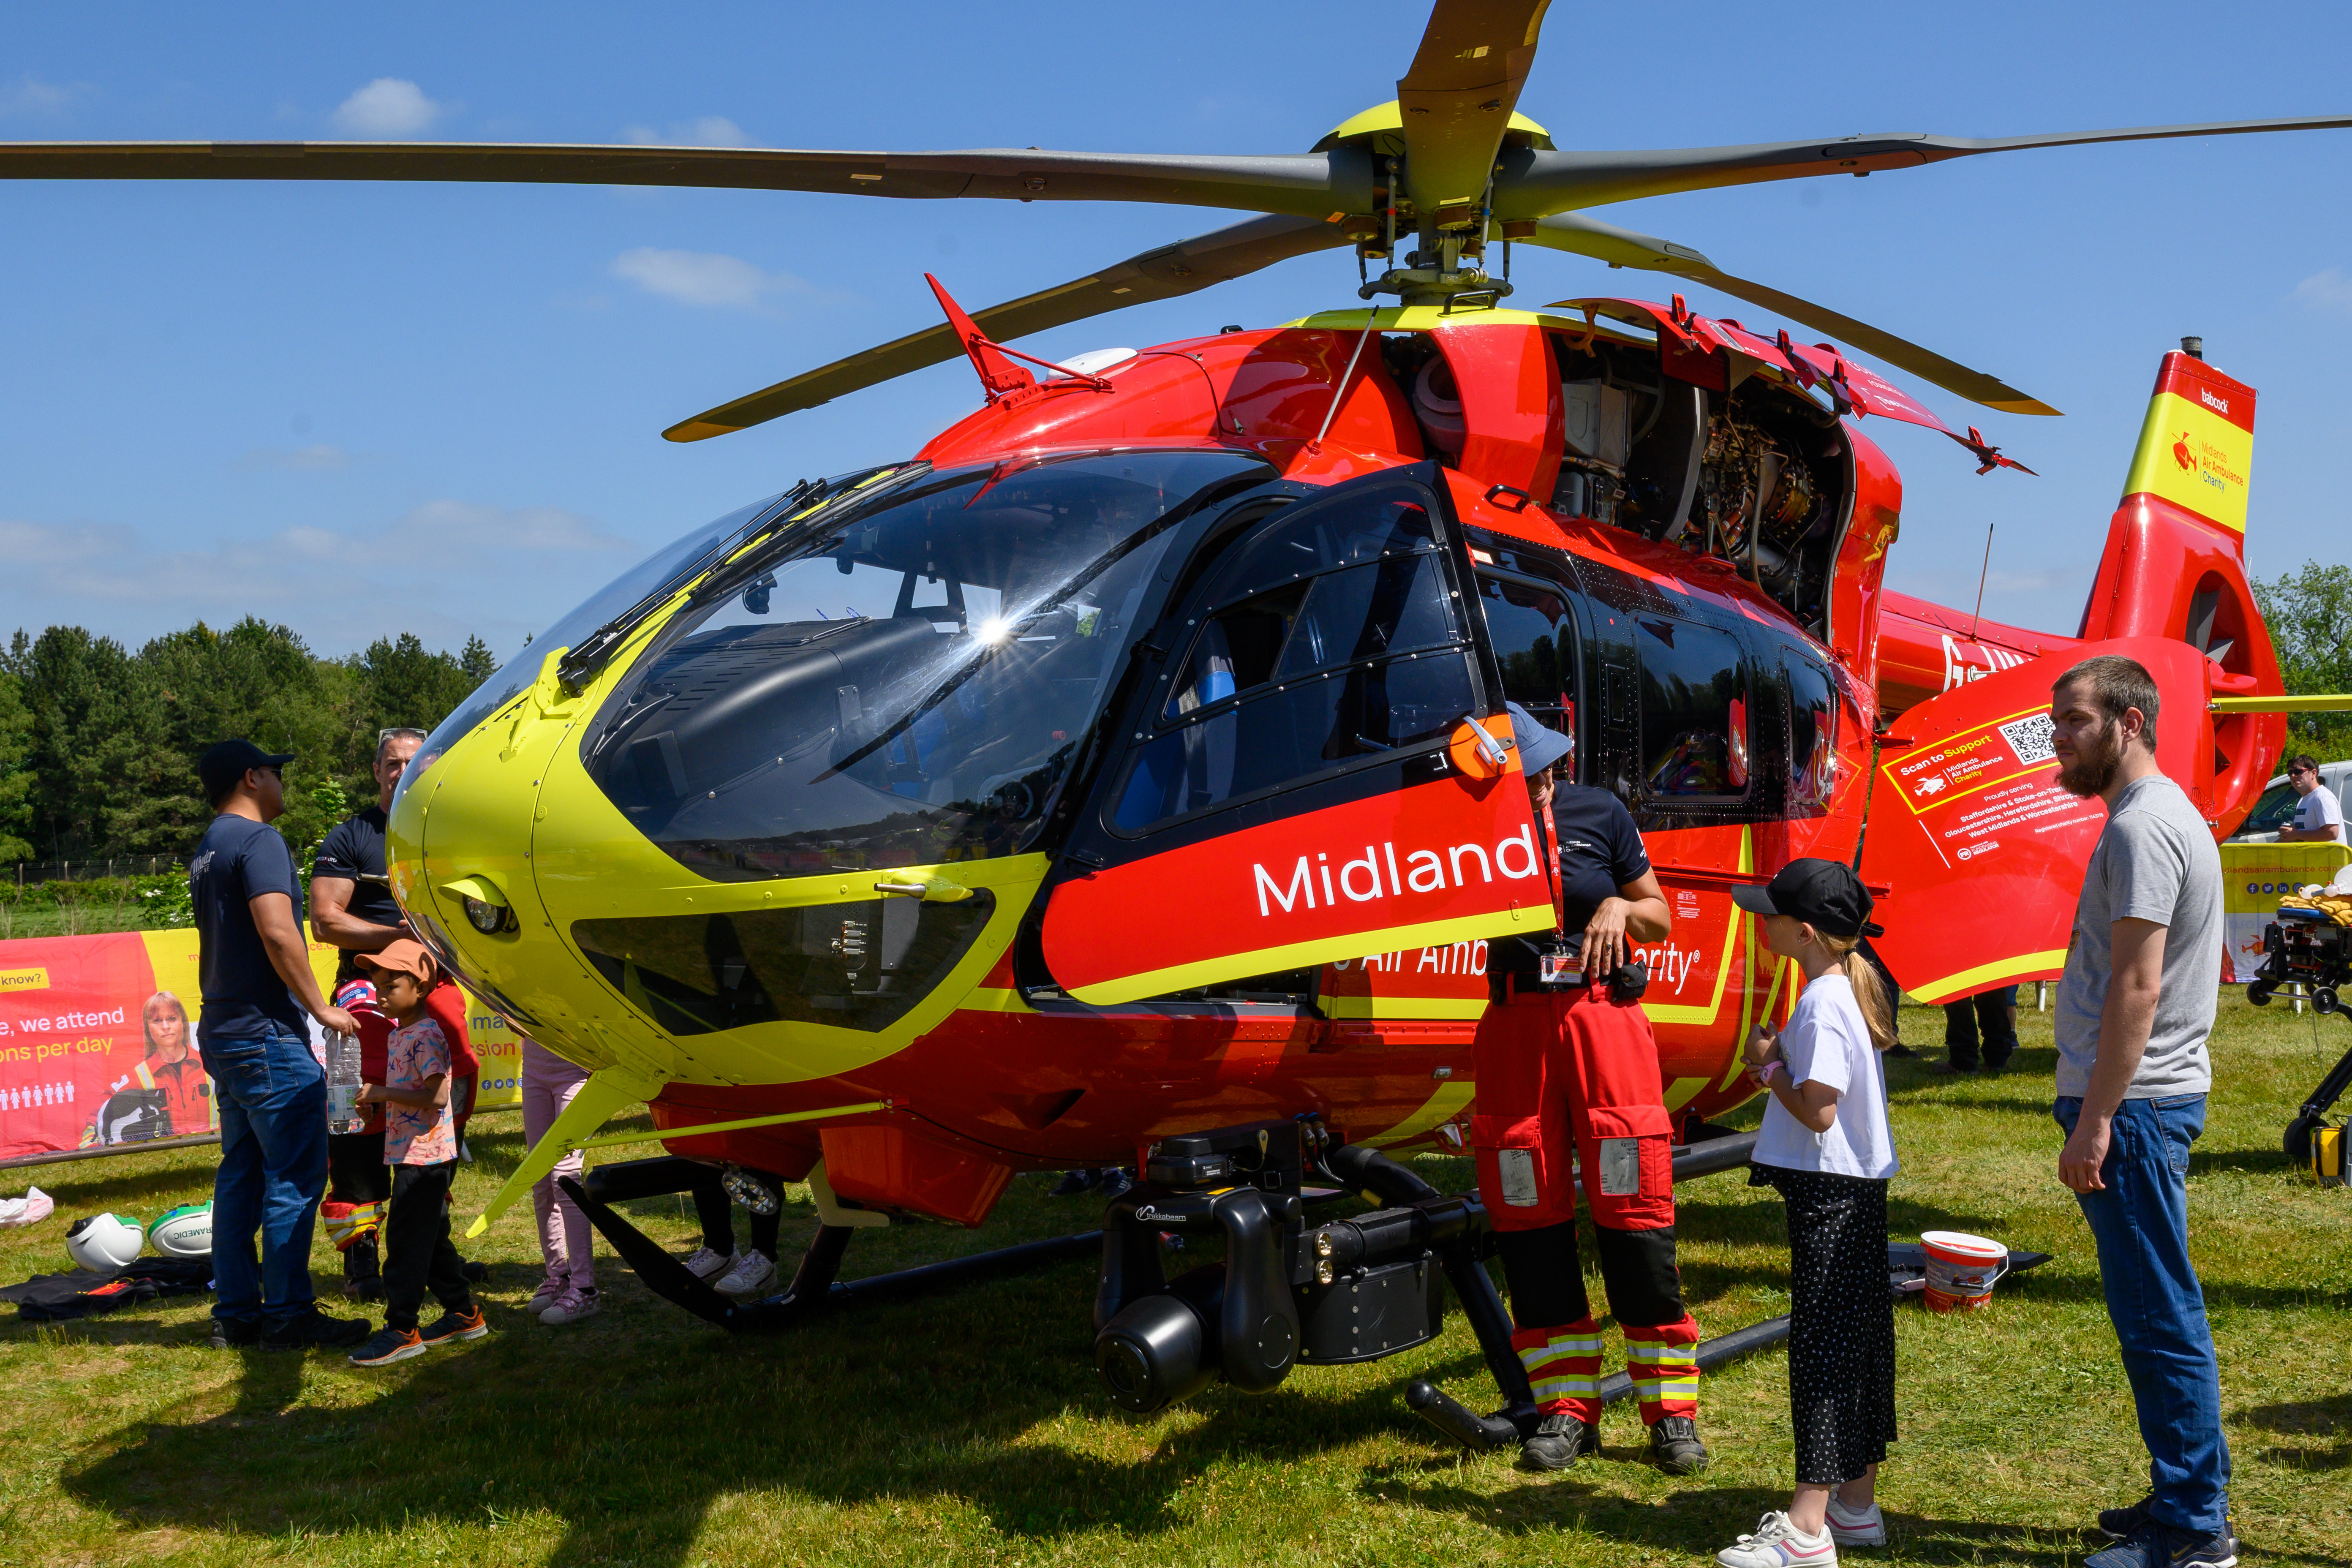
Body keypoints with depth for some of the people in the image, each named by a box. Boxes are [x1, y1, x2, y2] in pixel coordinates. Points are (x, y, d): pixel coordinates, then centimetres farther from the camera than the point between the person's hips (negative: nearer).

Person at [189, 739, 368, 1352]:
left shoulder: (207, 850, 18)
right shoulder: (258, 839, -12)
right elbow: (277, 932, -22)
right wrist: (321, 1008, -16)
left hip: (224, 1035, 10)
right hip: (267, 1034, -10)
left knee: (241, 1174, 12)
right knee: (294, 1178, -6)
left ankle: (235, 1314, 15)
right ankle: (288, 1316, -4)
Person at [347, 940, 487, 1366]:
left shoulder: (427, 1035, -17)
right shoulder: (398, 1035, 14)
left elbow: (436, 1096, -25)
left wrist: (385, 1093, -22)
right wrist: (375, 1101, 9)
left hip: (425, 1155, -10)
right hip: (412, 1154, 10)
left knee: (406, 1240, -6)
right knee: (431, 1239, 16)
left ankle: (401, 1331, 0)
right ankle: (463, 1314, 26)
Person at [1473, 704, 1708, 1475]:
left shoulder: (1599, 813, 2)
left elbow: (1660, 917, 10)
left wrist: (1619, 908, -10)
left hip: (1601, 1014, -1)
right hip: (1514, 1024, 2)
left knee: (1633, 1209, -3)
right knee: (1529, 1217, 4)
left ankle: (1671, 1410, 9)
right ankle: (1566, 1408, 17)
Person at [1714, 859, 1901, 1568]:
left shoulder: (1822, 1004, -20)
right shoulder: (1854, 986, 11)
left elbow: (1817, 1111, -24)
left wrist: (1767, 1065, -10)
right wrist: (1780, 1058, 6)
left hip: (1830, 1196, -10)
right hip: (1860, 1189, 10)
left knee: (1822, 1346, -7)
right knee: (1859, 1340, 14)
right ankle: (1857, 1505, 25)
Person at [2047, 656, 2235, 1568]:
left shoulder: (2143, 825, -16)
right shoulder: (2162, 814, 17)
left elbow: (2138, 987, -22)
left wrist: (2094, 1119, -20)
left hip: (2134, 1105, -11)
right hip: (2150, 1097, 11)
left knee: (2159, 1320, -3)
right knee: (2159, 1316, 17)